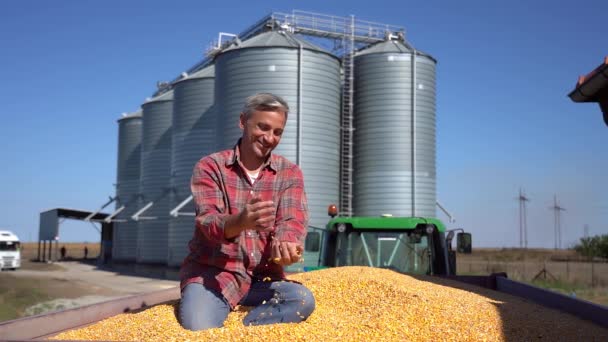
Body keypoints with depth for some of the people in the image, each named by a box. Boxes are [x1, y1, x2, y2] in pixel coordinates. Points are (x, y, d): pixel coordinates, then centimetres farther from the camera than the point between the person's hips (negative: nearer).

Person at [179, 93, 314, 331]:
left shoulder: (289, 173, 4)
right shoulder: (210, 166, -4)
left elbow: (292, 220, -10)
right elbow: (208, 222, -18)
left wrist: (286, 244, -36)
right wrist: (241, 221, -42)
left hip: (262, 275, 3)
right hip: (211, 272, -2)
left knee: (303, 299, -26)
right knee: (198, 332, -29)